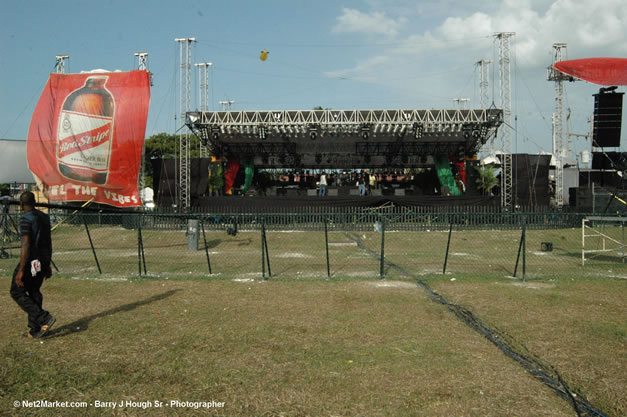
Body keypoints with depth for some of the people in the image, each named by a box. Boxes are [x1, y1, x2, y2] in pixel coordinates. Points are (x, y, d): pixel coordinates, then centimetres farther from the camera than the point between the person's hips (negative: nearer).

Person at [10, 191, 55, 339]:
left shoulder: (25, 219, -14)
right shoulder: (44, 217, 10)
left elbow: (26, 245, -21)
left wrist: (21, 271, -21)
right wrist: (48, 265, 22)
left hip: (31, 261, -8)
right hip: (44, 260, 8)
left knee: (17, 292, 3)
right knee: (34, 292, 15)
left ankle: (44, 318, -9)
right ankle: (35, 330, 15)